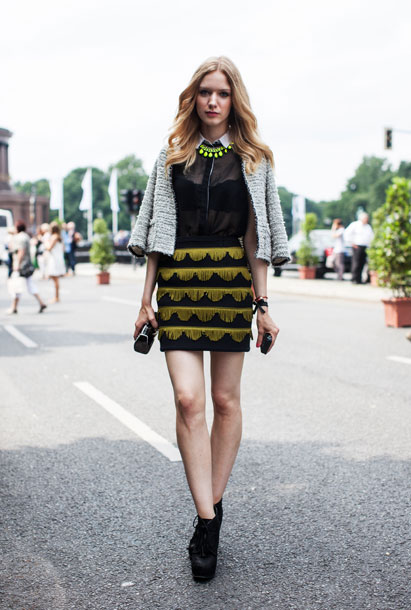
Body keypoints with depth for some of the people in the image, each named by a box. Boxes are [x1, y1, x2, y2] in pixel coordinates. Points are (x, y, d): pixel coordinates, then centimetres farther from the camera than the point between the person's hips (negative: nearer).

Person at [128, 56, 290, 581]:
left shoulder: (253, 159, 8)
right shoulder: (172, 156, 11)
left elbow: (256, 238, 7)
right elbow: (156, 233, 10)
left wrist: (262, 304, 1)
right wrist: (146, 300, 5)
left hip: (230, 282, 0)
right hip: (179, 282, 0)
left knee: (225, 400, 4)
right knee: (188, 399, -12)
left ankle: (212, 504, 19)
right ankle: (208, 519, -9)